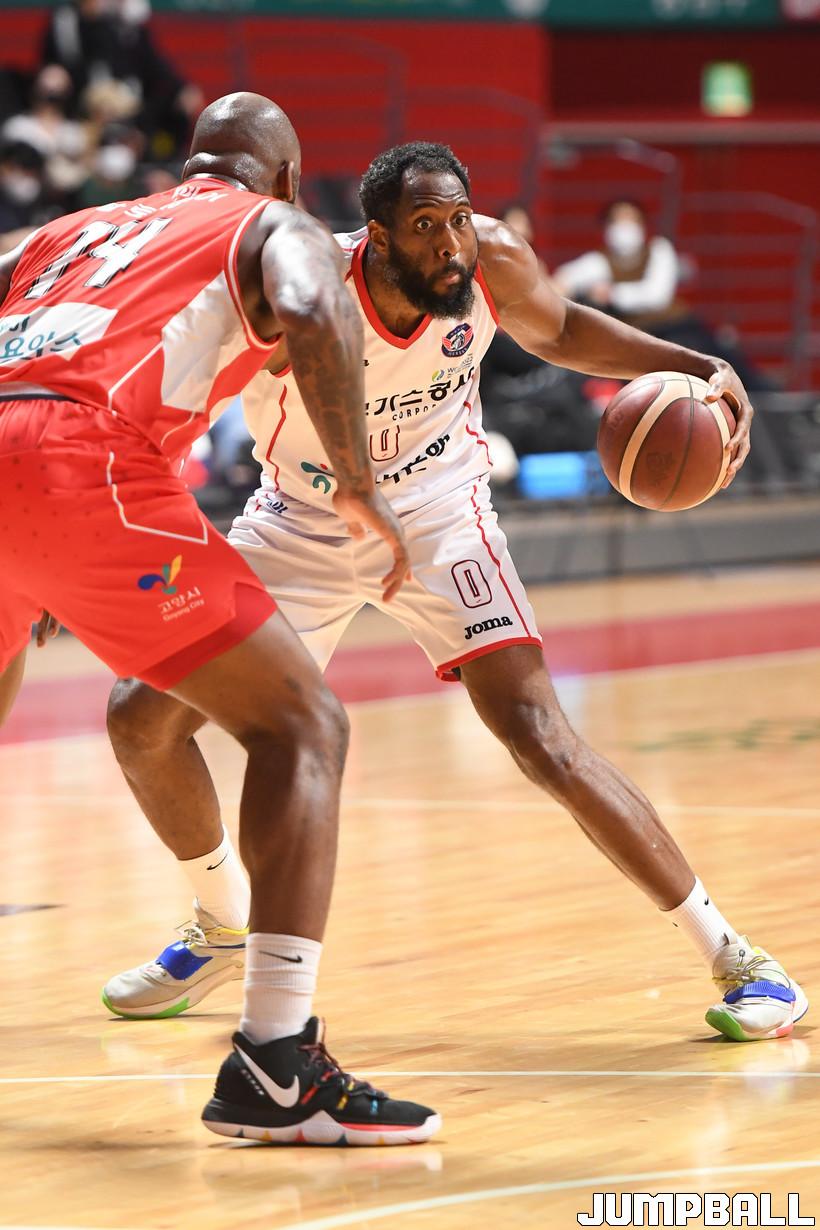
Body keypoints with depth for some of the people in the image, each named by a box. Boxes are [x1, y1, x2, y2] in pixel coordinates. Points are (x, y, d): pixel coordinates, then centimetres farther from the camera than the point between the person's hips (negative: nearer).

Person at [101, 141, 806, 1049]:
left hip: (435, 511, -1)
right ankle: (224, 930, 24)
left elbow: (558, 331, 4)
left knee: (542, 741, -19)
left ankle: (733, 958, -11)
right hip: (303, 522, 1)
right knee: (142, 717, -4)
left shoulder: (496, 260, -21)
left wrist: (702, 368, -10)